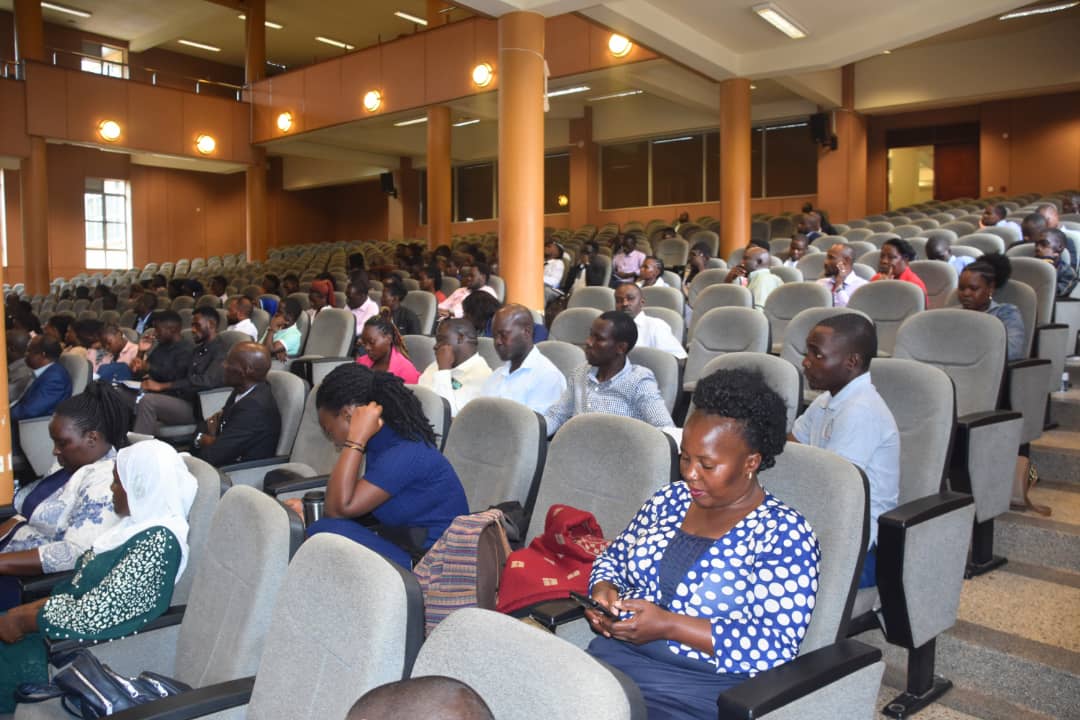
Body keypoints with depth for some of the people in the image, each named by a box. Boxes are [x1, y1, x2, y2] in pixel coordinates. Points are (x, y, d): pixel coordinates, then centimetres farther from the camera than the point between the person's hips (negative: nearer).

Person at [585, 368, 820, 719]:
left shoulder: (784, 534, -9)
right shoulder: (670, 499, 8)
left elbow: (776, 645, -15)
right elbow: (614, 557, 19)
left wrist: (668, 624, -20)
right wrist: (604, 590, -4)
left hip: (700, 687, -5)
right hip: (615, 652, 5)